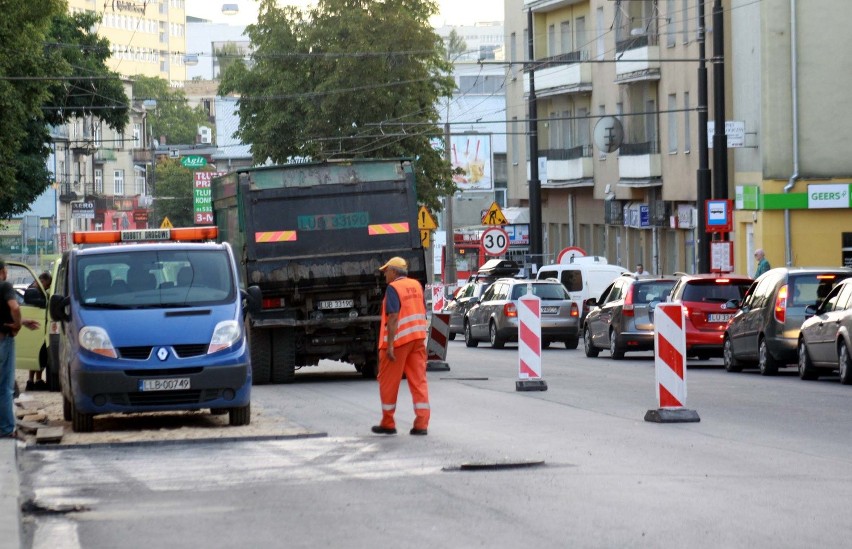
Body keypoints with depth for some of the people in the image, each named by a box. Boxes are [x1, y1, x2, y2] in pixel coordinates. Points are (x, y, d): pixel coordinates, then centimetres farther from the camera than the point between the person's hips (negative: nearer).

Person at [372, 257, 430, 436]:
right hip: (418, 338, 7)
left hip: (398, 340, -6)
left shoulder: (393, 288, -12)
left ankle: (388, 423, 13)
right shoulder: (416, 285, 10)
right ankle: (421, 424, -3)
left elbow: (393, 317, -19)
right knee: (419, 381, 3)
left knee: (388, 382, 6)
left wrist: (389, 345, -21)